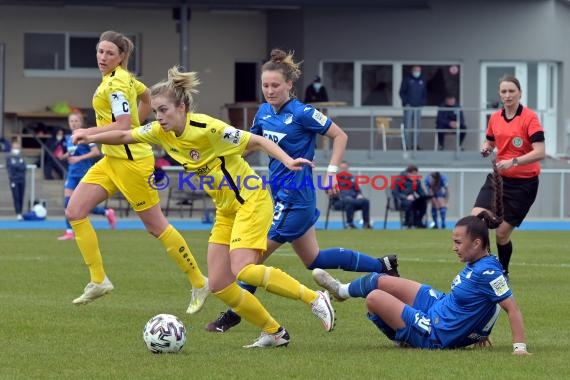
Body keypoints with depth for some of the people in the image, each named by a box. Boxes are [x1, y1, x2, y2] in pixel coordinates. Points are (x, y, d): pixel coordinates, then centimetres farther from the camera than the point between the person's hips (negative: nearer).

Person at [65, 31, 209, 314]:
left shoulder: (115, 84, -18)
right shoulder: (122, 77, 10)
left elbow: (122, 126, -25)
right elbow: (145, 96, 27)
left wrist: (87, 133, -17)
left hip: (131, 161, -10)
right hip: (112, 160, 10)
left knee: (156, 226, -1)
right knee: (75, 211, -1)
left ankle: (199, 283, 11)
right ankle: (98, 280, 1)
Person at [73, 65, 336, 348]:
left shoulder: (207, 128, -22)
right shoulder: (161, 131, -2)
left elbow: (257, 141, -19)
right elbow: (125, 137, 14)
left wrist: (288, 161, -31)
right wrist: (91, 137, 5)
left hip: (251, 200, -8)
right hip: (225, 209, 8)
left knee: (242, 270, -25)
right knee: (219, 285, -2)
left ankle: (314, 298, -13)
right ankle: (274, 333, 10)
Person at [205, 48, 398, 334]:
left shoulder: (302, 113, -15)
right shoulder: (264, 112, 6)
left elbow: (340, 136, -8)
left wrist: (332, 171, -15)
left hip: (294, 198, -9)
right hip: (279, 193, 9)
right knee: (313, 259, 17)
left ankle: (232, 316, 7)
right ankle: (383, 266, 27)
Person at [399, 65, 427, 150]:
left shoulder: (422, 81, 13)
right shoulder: (407, 80, 1)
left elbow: (425, 94, 19)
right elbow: (402, 92, -1)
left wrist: (422, 102, 4)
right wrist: (406, 102, -10)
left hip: (418, 107, 4)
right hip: (408, 106, -4)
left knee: (416, 126, 3)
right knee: (408, 126, -7)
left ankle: (415, 144, 7)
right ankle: (407, 145, -6)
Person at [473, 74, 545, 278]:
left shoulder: (529, 118, -12)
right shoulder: (495, 118, 5)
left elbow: (539, 152, -20)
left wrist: (513, 162, -31)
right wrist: (485, 149, -3)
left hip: (523, 183, -5)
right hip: (498, 178, 5)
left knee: (502, 233, -1)